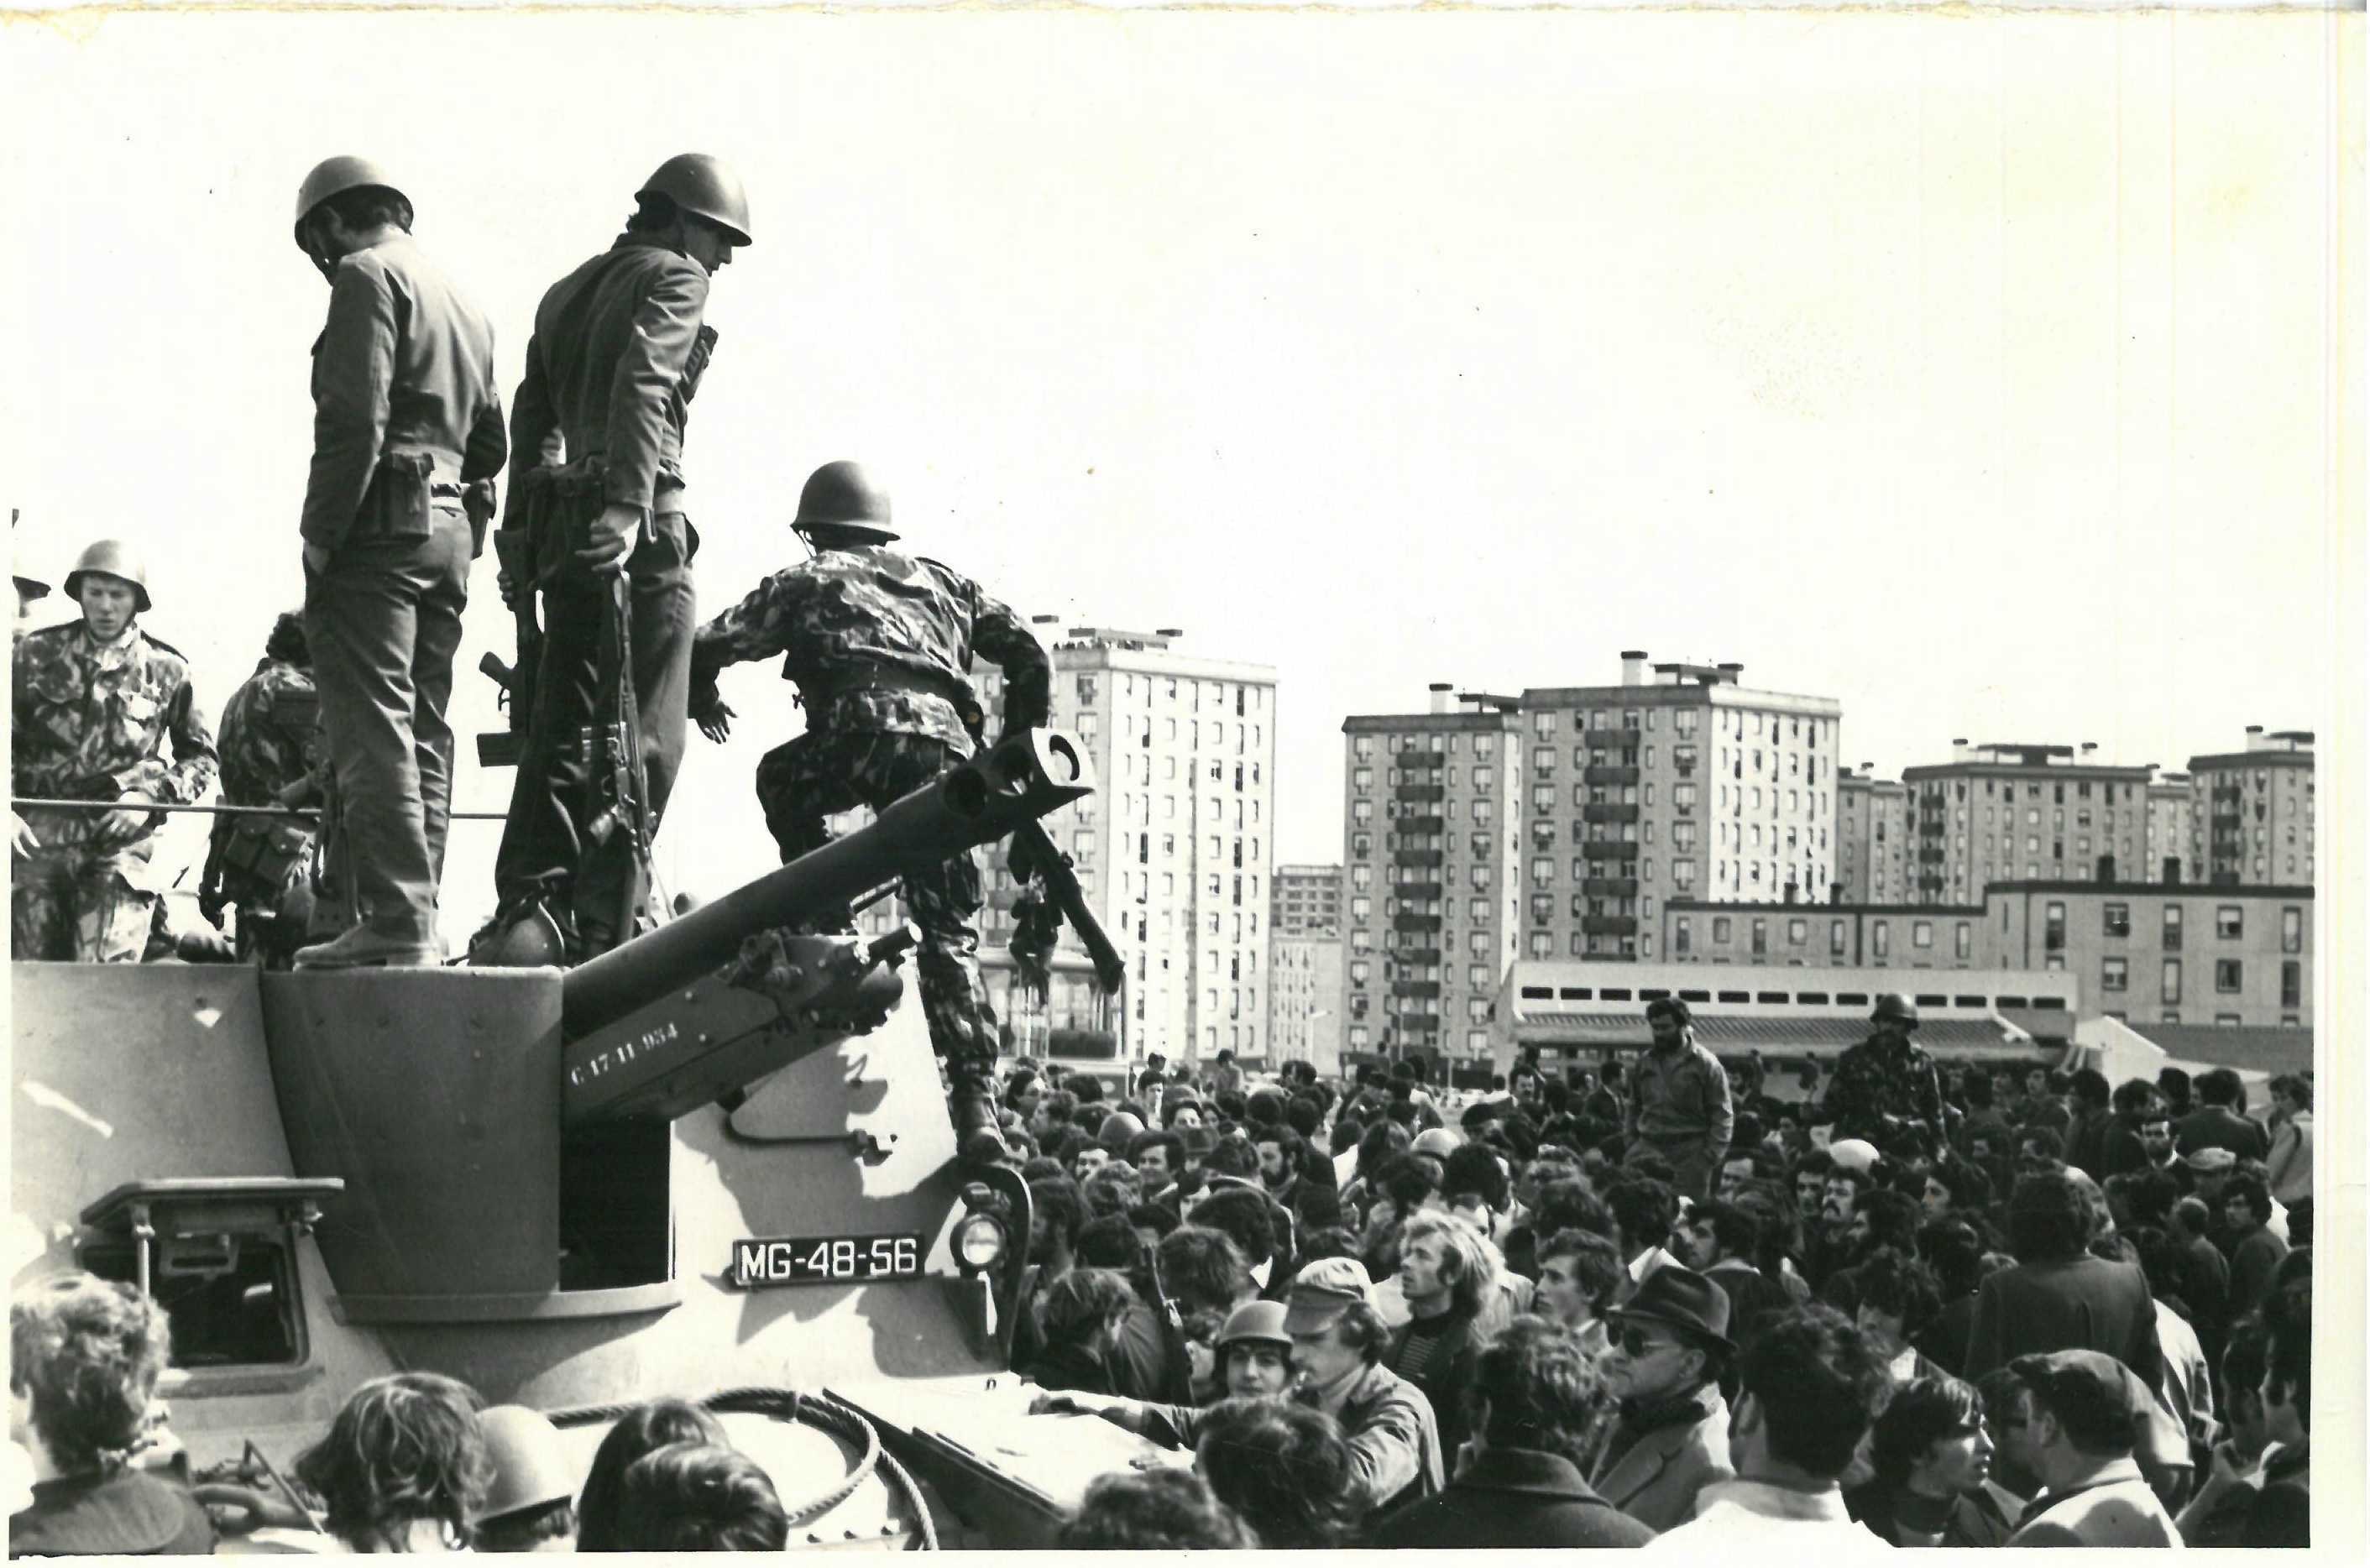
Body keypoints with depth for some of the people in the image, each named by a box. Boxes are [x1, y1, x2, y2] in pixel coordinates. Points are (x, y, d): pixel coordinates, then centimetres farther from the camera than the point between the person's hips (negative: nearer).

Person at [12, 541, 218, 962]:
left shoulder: (167, 670, 7)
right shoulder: (38, 652, 9)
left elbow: (200, 756, 16)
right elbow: (5, 739, 12)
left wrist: (152, 797, -1)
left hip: (119, 838, -2)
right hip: (37, 836, 2)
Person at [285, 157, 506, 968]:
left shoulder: (367, 275, -4)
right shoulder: (464, 303, 24)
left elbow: (356, 419, -16)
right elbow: (491, 441, 21)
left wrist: (321, 534, -14)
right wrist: (459, 516, 17)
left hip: (381, 521, -9)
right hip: (452, 527, 9)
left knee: (373, 726, -12)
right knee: (424, 730, 10)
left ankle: (393, 918, -18)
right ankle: (418, 916, 10)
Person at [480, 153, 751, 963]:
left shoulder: (566, 291, 24)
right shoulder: (674, 280, -1)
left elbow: (530, 415, 20)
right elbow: (642, 388, -17)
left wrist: (520, 535, 19)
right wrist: (627, 506, -26)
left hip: (560, 521, 8)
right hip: (639, 529, -8)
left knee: (563, 723, 8)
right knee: (645, 733, -5)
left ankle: (528, 909, 1)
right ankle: (601, 922, -9)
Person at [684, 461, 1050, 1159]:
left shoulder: (805, 582, 24)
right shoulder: (942, 580, 34)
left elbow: (706, 648, 20)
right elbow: (1029, 658, 29)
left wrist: (703, 702, 41)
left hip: (867, 733, -3)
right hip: (948, 751, 3)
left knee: (782, 781, 31)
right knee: (950, 933, 7)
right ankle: (977, 1103, -4)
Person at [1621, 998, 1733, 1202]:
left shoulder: (1705, 1064, -1)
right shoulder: (1643, 1063, 12)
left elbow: (1723, 1115, -1)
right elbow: (1632, 1108, 20)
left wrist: (1711, 1154, -9)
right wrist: (1629, 1144, 9)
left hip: (1690, 1154, -3)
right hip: (1647, 1147, 3)